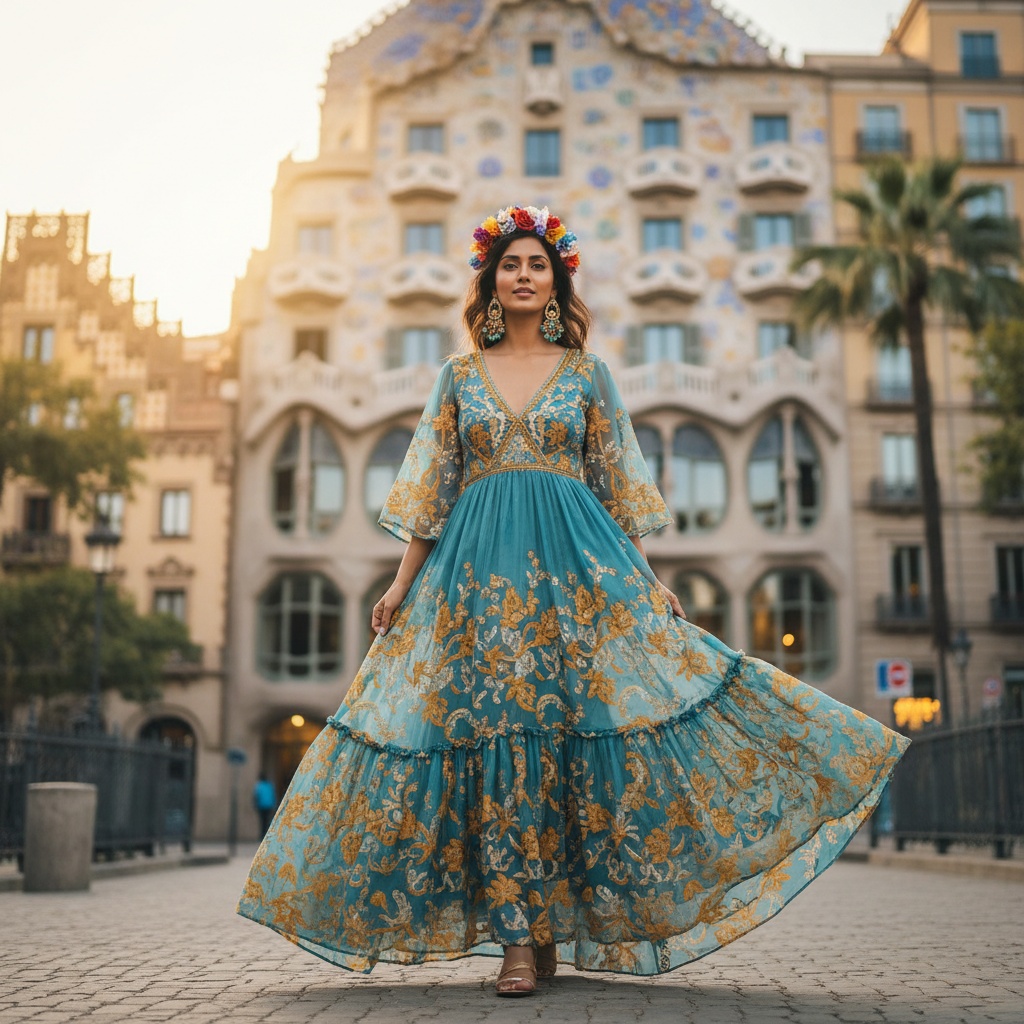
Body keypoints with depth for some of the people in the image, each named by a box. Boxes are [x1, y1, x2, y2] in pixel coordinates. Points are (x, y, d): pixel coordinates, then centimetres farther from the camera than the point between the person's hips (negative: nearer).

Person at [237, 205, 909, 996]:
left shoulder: (586, 372, 12)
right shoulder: (460, 374, 14)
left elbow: (619, 484, 9)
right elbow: (431, 489, 11)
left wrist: (648, 581, 2)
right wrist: (403, 582, 5)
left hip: (576, 560, 0)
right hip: (479, 566, 1)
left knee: (576, 730, -6)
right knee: (496, 739, -6)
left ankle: (546, 926, 7)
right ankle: (522, 937, 0)